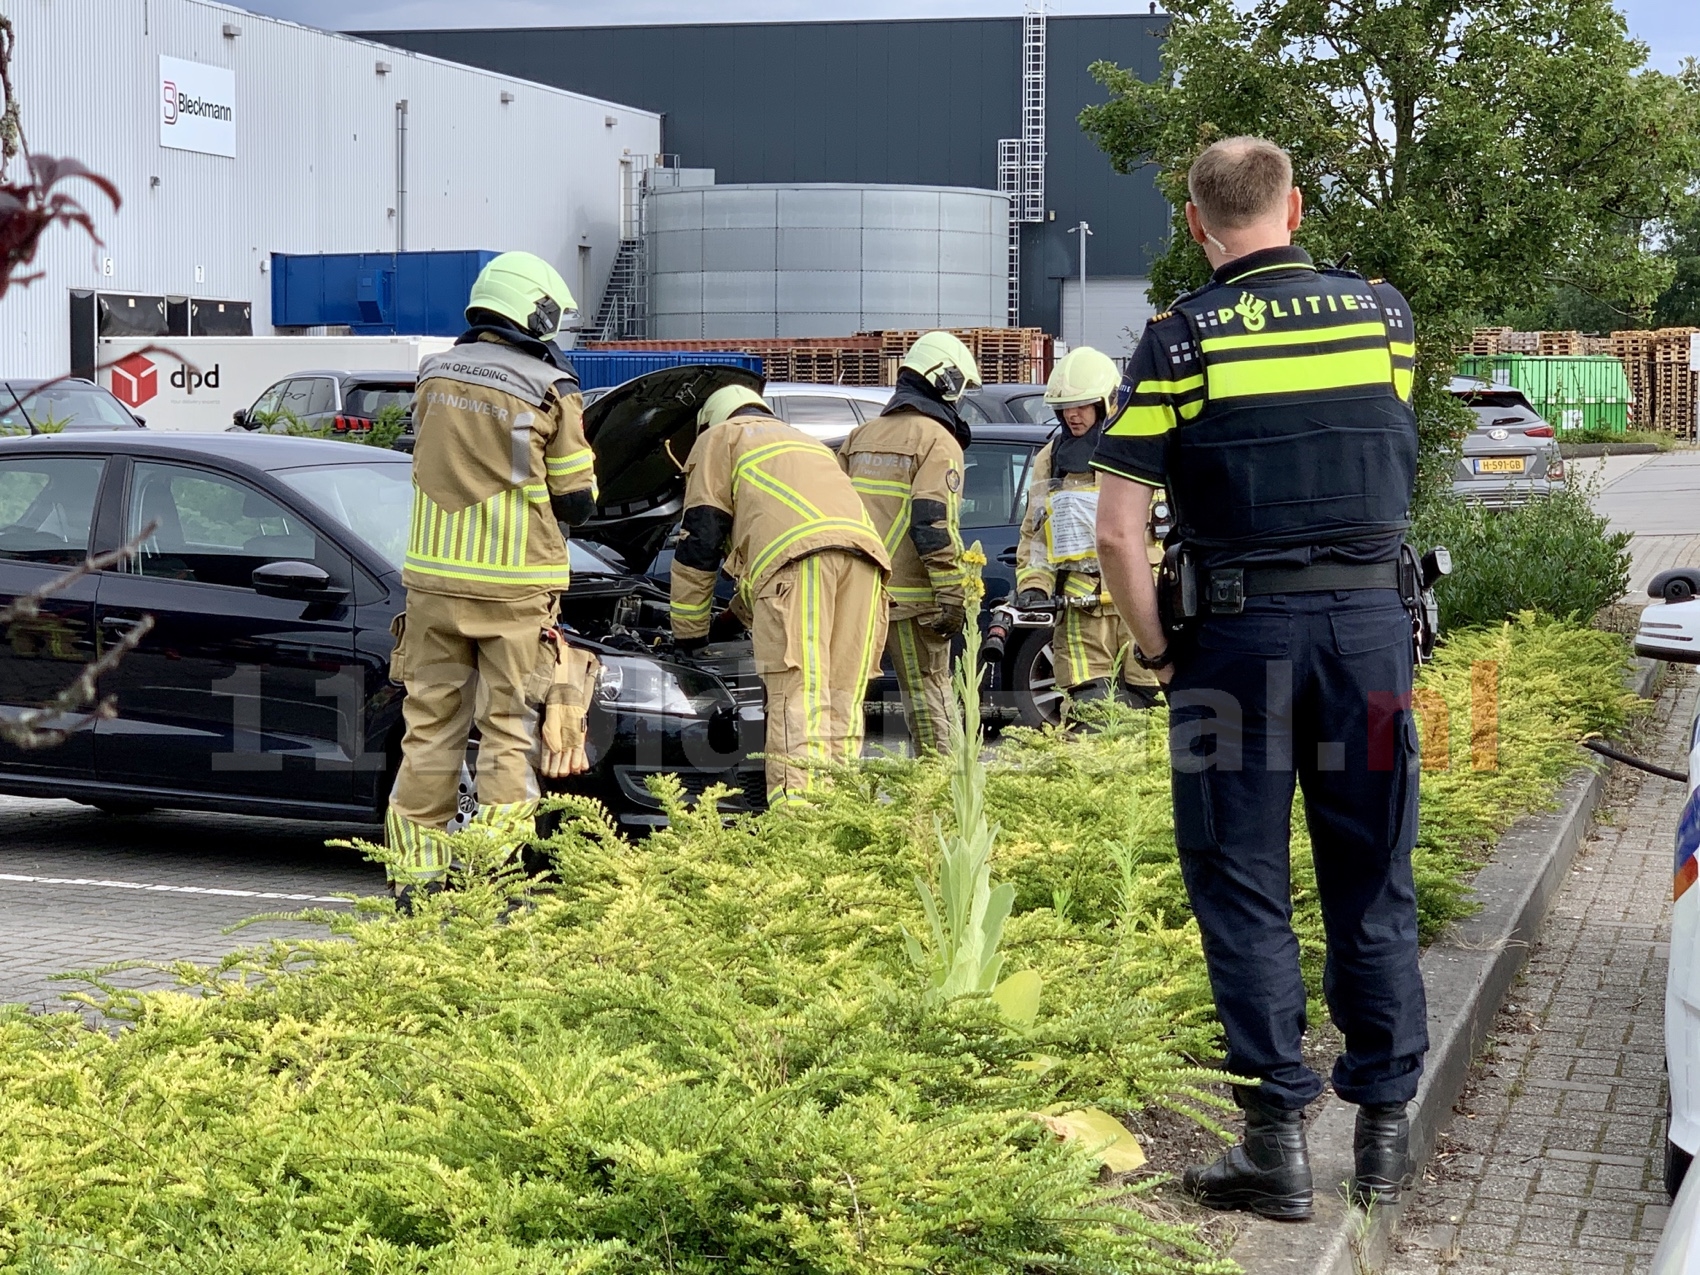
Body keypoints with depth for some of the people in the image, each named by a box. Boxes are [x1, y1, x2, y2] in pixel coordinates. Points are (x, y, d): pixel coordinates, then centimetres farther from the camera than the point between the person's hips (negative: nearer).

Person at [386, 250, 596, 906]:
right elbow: (576, 501, -1)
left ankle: (415, 877, 14)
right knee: (510, 732, 3)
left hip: (432, 576, 4)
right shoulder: (549, 392, -6)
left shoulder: (433, 376, 8)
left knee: (430, 724, 10)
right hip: (512, 588, -4)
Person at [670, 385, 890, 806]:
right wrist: (738, 614, 60)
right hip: (864, 550, 6)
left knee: (797, 704, -14)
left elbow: (700, 539, 18)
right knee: (842, 705, 7)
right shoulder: (809, 443, 45)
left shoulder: (720, 438, 25)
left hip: (797, 557, -6)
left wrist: (689, 633, 25)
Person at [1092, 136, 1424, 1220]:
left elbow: (1119, 531, -10)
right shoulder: (1385, 312, 5)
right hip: (1372, 618, 3)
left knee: (1245, 894, 6)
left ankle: (1281, 1142, 7)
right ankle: (1386, 1129, 18)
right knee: (1374, 886, 12)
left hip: (1240, 630, -3)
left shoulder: (1181, 339, -6)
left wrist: (1156, 647, 1)